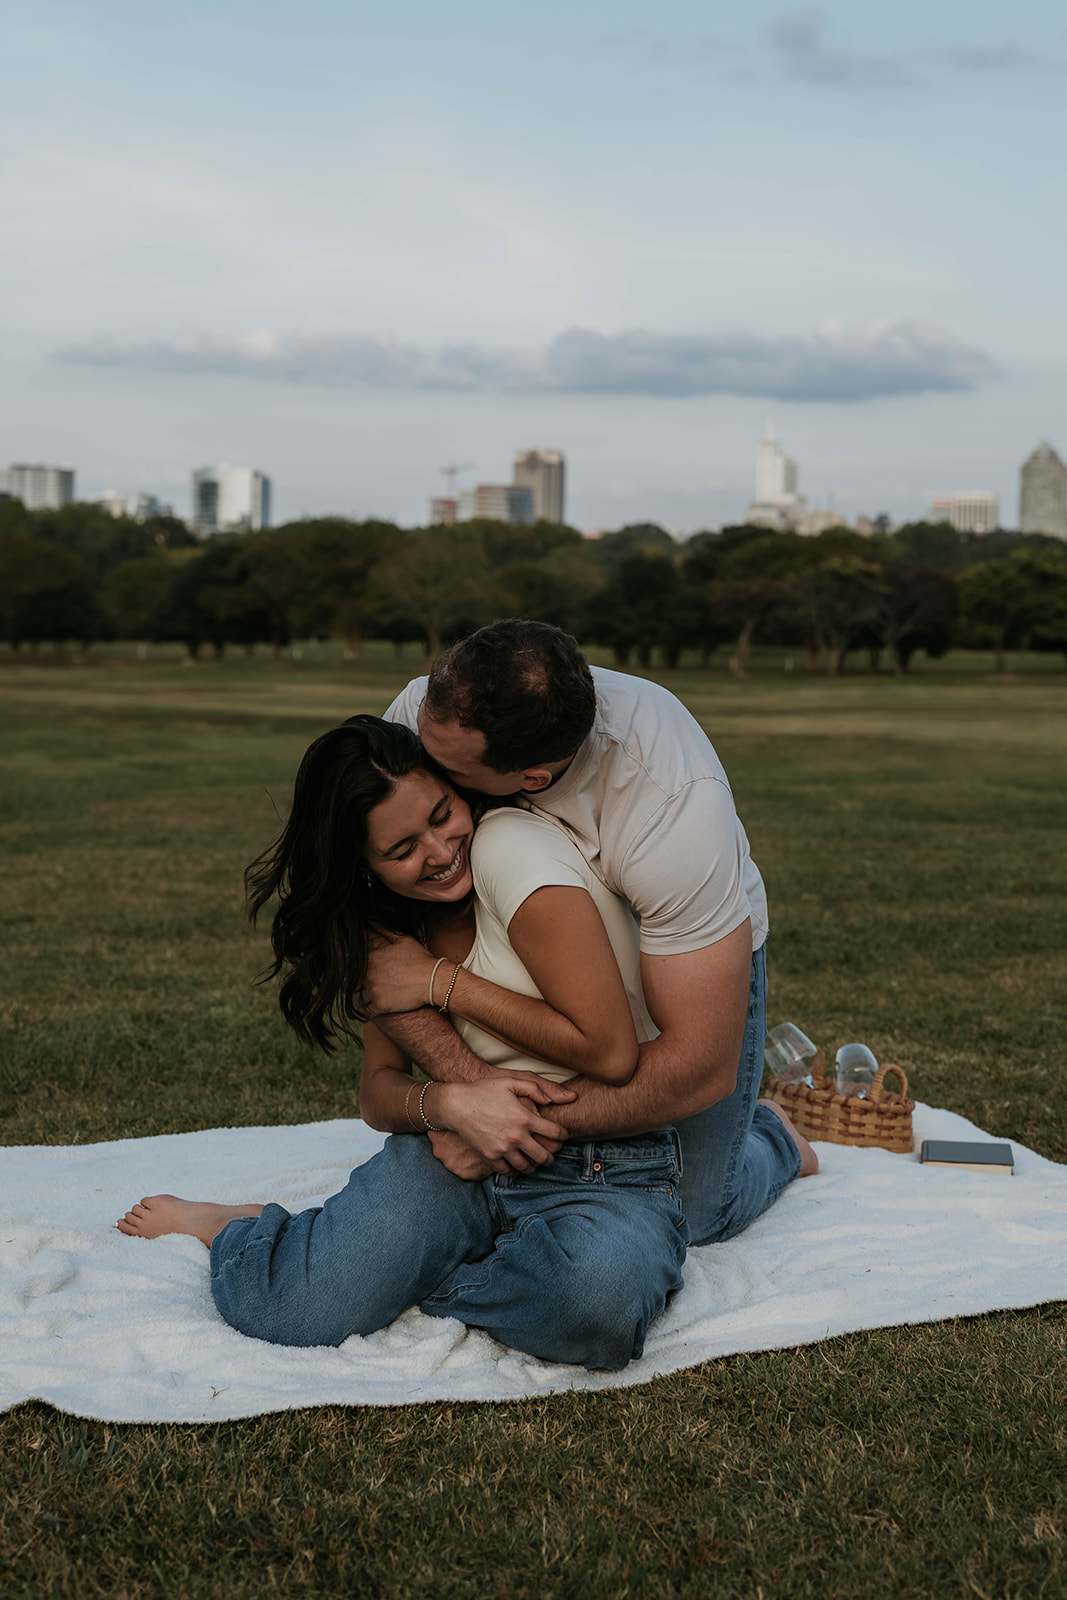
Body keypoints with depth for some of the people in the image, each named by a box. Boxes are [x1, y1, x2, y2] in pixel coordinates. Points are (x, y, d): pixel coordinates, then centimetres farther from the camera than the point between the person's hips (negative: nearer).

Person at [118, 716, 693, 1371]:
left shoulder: (511, 844, -15)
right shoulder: (395, 925, 7)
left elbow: (610, 1052, -18)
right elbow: (379, 1092, 8)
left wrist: (443, 983, -12)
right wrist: (452, 1102, -16)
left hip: (611, 1178, -4)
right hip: (460, 1163, 4)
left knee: (597, 1296, -40)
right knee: (279, 1307, -21)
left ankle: (399, 1275, -11)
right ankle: (228, 1229, 15)